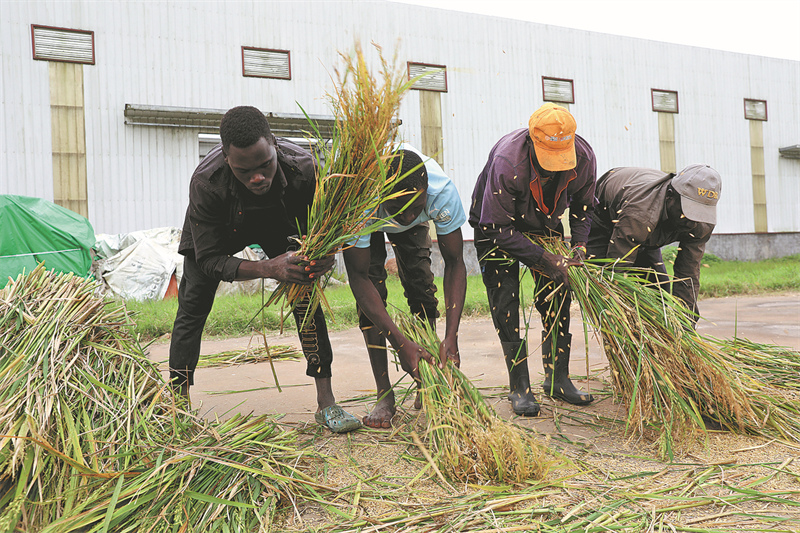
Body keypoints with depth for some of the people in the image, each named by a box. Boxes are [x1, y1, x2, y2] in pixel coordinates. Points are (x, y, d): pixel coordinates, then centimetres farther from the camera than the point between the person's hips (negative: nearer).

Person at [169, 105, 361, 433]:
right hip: (217, 231, 0)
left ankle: (326, 403, -7)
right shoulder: (205, 182, -41)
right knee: (192, 307, -6)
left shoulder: (304, 168, -38)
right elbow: (209, 260, -33)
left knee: (306, 298, -12)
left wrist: (324, 256, -47)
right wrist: (269, 268, -49)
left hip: (277, 224, 1)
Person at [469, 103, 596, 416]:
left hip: (545, 224, 5)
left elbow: (582, 207, -1)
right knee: (505, 304, -11)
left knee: (557, 299, -1)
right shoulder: (507, 162, -37)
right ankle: (519, 387, -3)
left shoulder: (584, 158, -22)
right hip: (495, 224, -4)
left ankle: (557, 379, 12)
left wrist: (580, 244, -16)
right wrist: (544, 259, -31)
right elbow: (498, 228, -30)